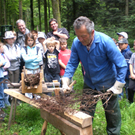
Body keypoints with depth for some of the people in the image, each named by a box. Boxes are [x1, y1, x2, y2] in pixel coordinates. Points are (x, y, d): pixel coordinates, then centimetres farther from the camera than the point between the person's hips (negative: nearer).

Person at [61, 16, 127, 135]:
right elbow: (72, 64, -5)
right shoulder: (76, 43, -15)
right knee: (85, 114, 10)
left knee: (112, 114, 10)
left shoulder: (106, 42, -26)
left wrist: (117, 87, -22)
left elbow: (122, 65, -20)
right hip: (89, 84, 3)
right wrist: (65, 83, -16)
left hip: (107, 84, -3)